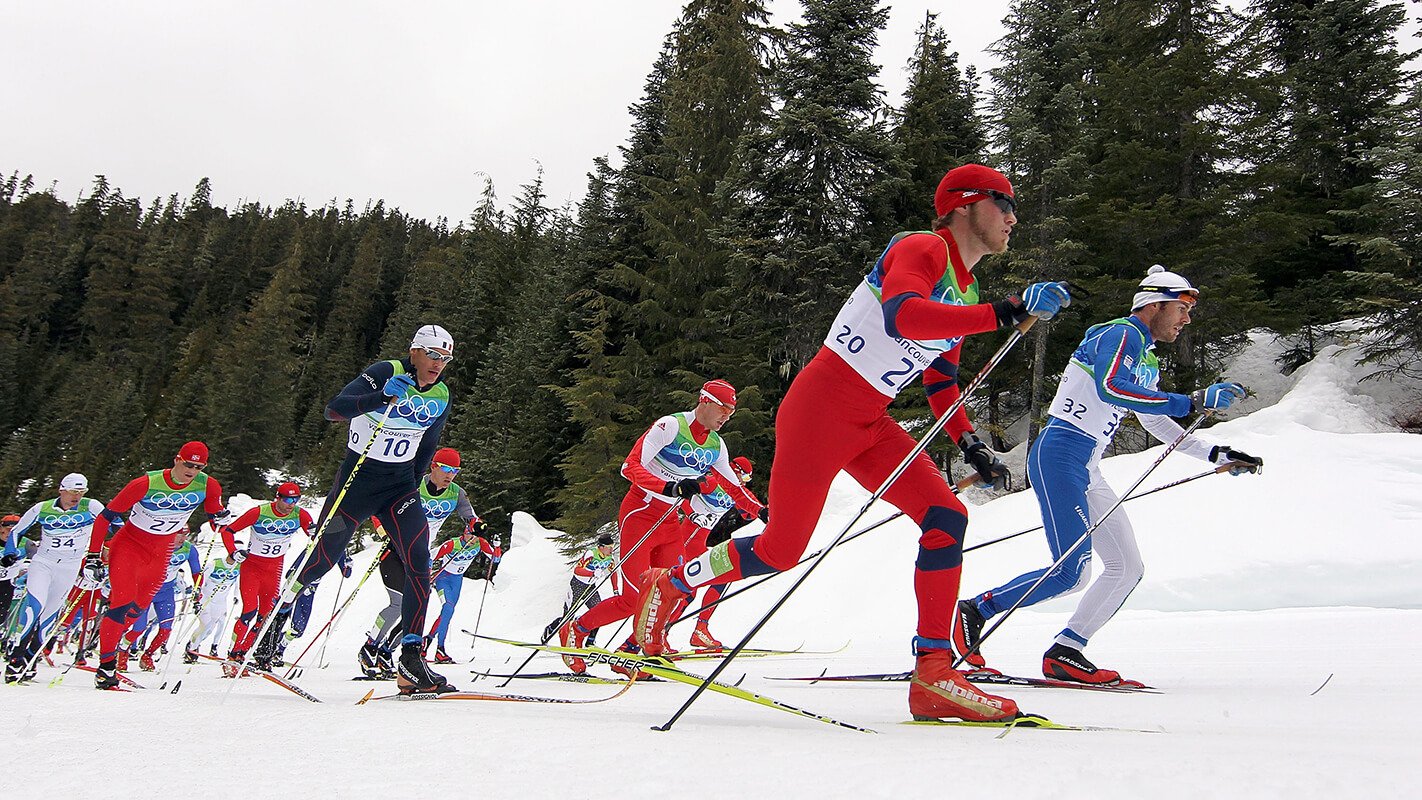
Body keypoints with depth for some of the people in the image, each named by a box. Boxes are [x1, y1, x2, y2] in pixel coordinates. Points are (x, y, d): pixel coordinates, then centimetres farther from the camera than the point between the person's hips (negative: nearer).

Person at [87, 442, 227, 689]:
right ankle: (106, 665, -5)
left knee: (137, 608, 6)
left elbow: (215, 514, 8)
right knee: (123, 603, -15)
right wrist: (93, 556, -15)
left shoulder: (208, 486, -14)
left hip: (160, 554, 4)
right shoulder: (146, 485, -22)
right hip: (128, 545, -4)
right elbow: (106, 517, -14)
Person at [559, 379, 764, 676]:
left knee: (676, 595, -5)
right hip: (639, 514, -7)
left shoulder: (716, 446, 7)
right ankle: (575, 631, 12)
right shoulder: (670, 426, -16)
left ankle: (627, 653, 9)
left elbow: (735, 489, 15)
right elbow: (630, 467, -24)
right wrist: (671, 487, -37)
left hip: (669, 523, 7)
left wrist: (761, 511, 1)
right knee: (633, 600, -11)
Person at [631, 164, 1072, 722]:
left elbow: (941, 380, 24)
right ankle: (669, 584, 25)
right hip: (821, 409, -9)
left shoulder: (963, 295, 17)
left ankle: (933, 673, -4)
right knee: (780, 550, -1)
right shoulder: (922, 249, -11)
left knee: (947, 519, -8)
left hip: (870, 425, 9)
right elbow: (903, 316, -33)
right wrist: (1006, 313, -36)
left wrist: (969, 443, 10)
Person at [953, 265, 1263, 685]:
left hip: (1088, 470, 10)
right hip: (1059, 455, -10)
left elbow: (1156, 423, 33)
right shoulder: (1120, 333, -7)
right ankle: (975, 610, -3)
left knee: (1128, 567, 7)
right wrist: (1191, 403, -25)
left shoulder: (1148, 360, 22)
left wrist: (1214, 453, 28)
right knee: (1071, 573, -16)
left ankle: (1064, 654, 9)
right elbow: (1110, 386, -27)